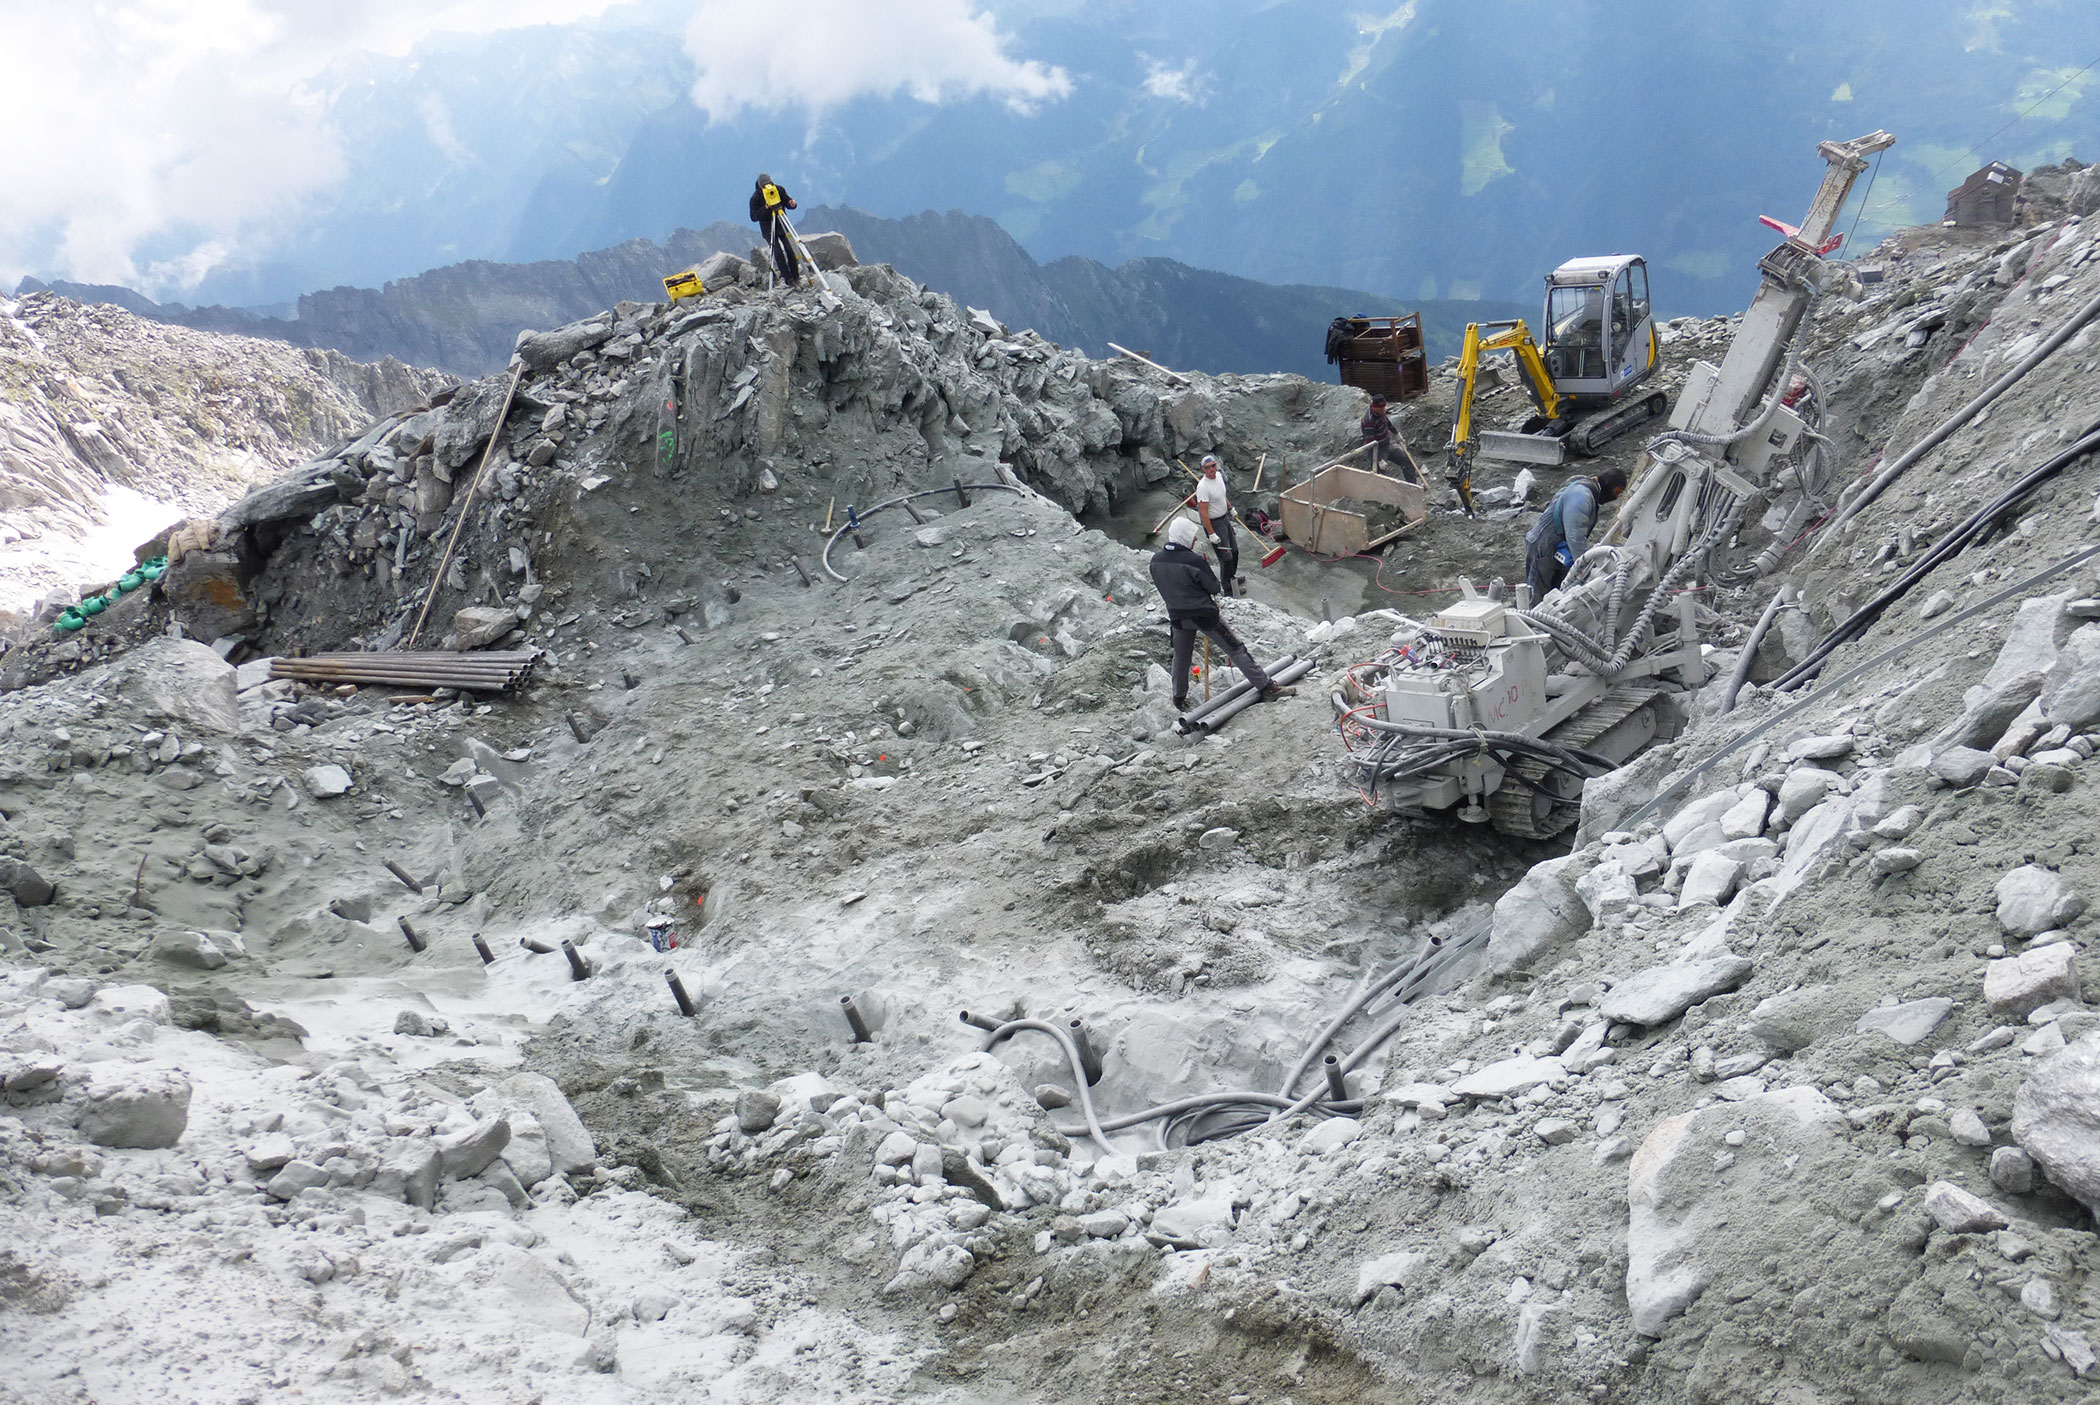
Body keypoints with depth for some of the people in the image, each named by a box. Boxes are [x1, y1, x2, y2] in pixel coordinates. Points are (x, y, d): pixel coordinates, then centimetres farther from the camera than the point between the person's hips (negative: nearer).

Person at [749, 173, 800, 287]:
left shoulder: (779, 190, -3)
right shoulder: (755, 198, -11)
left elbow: (787, 202, 8)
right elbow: (754, 217, -15)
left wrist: (791, 203, -17)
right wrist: (765, 208, -28)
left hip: (782, 226, 3)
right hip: (769, 230, -3)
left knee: (790, 250, -4)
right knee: (778, 253, -13)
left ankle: (796, 277, 7)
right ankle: (788, 278, -9)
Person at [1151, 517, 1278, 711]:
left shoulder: (1156, 560, -6)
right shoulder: (1194, 561, -24)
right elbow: (1214, 587, -12)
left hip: (1177, 617, 5)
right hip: (1204, 615, -5)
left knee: (1181, 658, 22)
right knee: (1235, 648, 6)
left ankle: (1179, 698, 33)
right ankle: (1265, 686, 11)